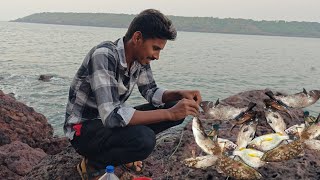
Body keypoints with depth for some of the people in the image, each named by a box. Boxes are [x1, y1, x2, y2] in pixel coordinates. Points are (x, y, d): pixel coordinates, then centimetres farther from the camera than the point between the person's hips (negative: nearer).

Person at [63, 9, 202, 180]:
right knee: (144, 139, -35)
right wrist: (170, 113, -36)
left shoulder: (139, 57, -5)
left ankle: (123, 153, 9)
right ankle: (91, 164, -6)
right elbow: (111, 116, -37)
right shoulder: (103, 56, -29)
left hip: (110, 120, 8)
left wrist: (180, 94, -13)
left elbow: (150, 91, 8)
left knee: (175, 108, -4)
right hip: (84, 129, -8)